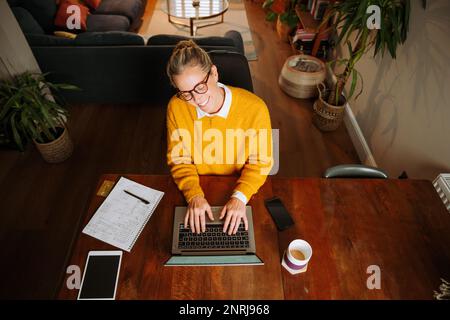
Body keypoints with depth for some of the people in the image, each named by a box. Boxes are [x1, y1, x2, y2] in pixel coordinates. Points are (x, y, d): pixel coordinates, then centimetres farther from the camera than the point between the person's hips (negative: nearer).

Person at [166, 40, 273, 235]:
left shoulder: (255, 109, -22)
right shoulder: (176, 107, -15)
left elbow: (260, 162, -10)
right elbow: (179, 159, -6)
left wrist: (240, 197, -24)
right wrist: (194, 195, -21)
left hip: (239, 188, 0)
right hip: (195, 188, 1)